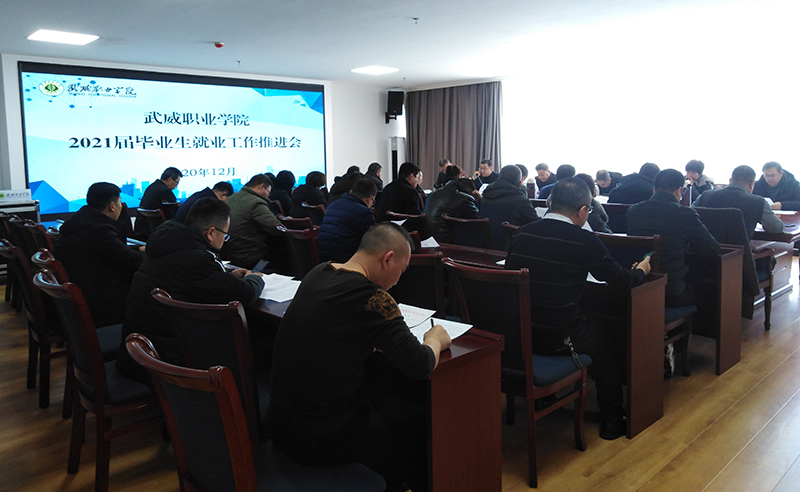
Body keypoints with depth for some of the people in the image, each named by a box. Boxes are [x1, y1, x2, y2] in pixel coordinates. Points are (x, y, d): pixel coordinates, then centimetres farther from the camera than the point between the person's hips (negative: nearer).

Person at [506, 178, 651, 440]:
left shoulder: (522, 234, 0)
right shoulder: (584, 241, -13)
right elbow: (621, 281, -3)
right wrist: (641, 270, 21)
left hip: (515, 334, 6)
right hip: (557, 339, -5)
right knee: (607, 338, 24)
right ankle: (611, 420, 34)